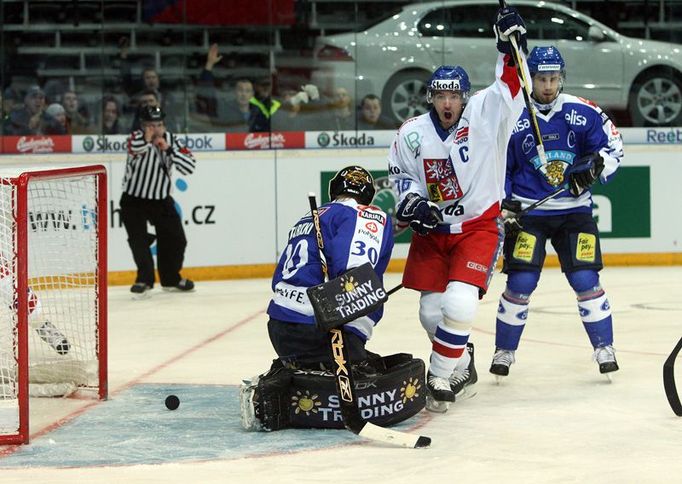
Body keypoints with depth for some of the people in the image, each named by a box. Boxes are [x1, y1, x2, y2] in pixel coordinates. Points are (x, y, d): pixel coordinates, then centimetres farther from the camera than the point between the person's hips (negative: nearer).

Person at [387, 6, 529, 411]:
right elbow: (400, 172, 11)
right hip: (432, 227, 3)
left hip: (479, 225, -3)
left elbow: (510, 86, -22)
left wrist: (510, 45, -35)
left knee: (460, 304, -20)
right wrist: (412, 200, -6)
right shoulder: (413, 134, -3)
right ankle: (461, 366, 31)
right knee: (432, 312, 4)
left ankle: (440, 379, -5)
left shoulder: (484, 114, -10)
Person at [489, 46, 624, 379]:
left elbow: (613, 148, 4)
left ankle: (604, 348, 8)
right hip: (528, 212, -1)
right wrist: (506, 207, -5)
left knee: (585, 280, -6)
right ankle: (504, 351, 9)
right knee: (520, 283, -6)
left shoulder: (583, 113, -4)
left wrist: (594, 166, -16)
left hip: (575, 211, 1)